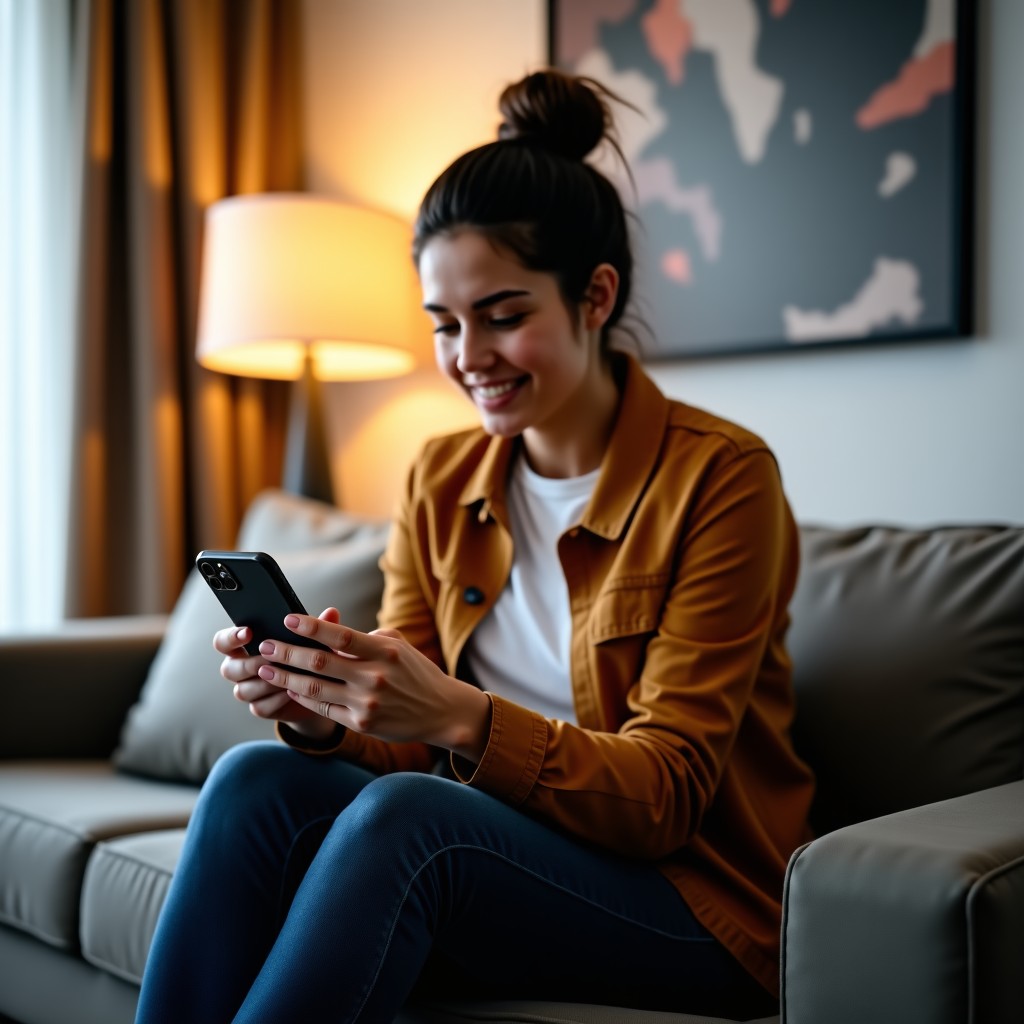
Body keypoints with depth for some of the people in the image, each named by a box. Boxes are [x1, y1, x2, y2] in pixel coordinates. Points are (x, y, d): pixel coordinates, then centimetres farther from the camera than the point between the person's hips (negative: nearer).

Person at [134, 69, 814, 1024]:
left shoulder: (719, 477, -12)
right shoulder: (440, 480, 5)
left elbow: (664, 795, -15)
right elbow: (406, 744, 4)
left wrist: (461, 719, -31)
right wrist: (318, 712, -19)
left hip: (695, 901, -4)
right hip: (496, 855, 5)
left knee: (406, 814, -32)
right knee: (257, 778, -22)